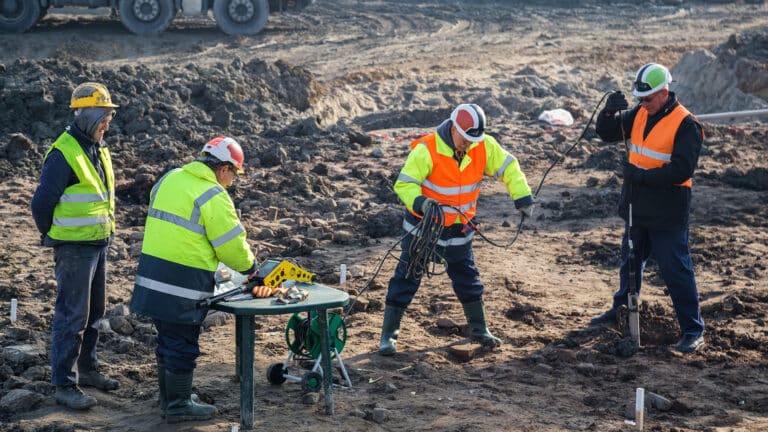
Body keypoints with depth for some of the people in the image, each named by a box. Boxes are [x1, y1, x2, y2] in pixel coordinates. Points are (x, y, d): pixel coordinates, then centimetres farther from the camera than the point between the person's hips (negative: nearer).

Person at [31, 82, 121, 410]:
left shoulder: (98, 150, 10)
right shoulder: (63, 154, -18)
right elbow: (42, 203, -16)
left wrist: (105, 233, 16)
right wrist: (54, 238, -4)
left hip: (99, 244, 9)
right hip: (74, 248, -9)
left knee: (94, 311, 18)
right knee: (72, 316, -5)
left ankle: (87, 369, 31)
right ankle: (64, 385, 1)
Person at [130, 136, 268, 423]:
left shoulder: (169, 179, 9)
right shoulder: (213, 197, -14)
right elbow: (232, 245, -11)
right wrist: (250, 267, 8)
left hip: (153, 275, 8)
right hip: (183, 284, -8)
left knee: (168, 340, 19)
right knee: (183, 345, 4)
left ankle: (169, 397, 31)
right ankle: (178, 405, 14)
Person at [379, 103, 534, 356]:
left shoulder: (484, 146, -11)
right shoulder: (426, 150, -25)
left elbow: (508, 167, -2)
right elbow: (404, 183, -25)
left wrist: (522, 195, -14)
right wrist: (420, 202, -43)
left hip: (459, 228, 4)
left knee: (467, 277, 14)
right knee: (407, 278, 0)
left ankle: (479, 330, 30)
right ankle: (388, 335, 7)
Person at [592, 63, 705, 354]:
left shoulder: (686, 125, -17)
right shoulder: (640, 114, 4)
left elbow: (682, 170, -23)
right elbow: (608, 134, 6)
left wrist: (643, 176, -26)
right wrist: (609, 112, -14)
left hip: (667, 214, -7)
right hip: (637, 208, 7)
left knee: (675, 270, -6)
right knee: (630, 262, 23)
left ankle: (693, 330, 0)